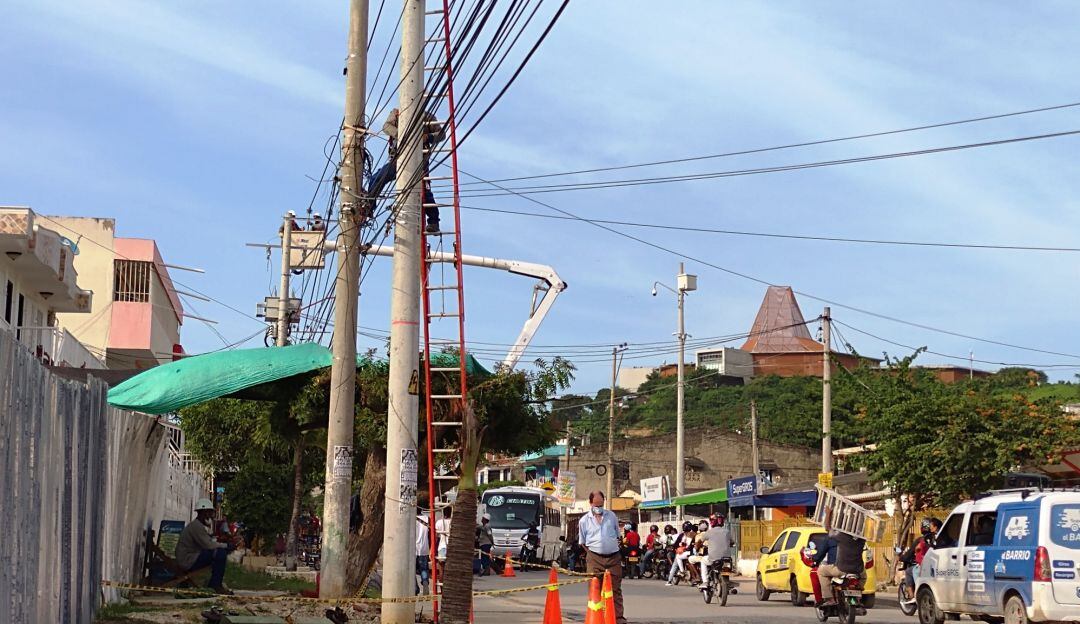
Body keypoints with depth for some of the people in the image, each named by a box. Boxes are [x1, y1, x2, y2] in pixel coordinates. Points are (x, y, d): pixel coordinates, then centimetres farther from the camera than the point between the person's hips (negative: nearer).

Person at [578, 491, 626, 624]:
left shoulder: (611, 516, 9)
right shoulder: (584, 520, 3)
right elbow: (583, 542, 9)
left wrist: (613, 548, 13)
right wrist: (592, 554, 5)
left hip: (613, 557, 2)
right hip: (595, 558, -2)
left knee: (616, 588, 3)